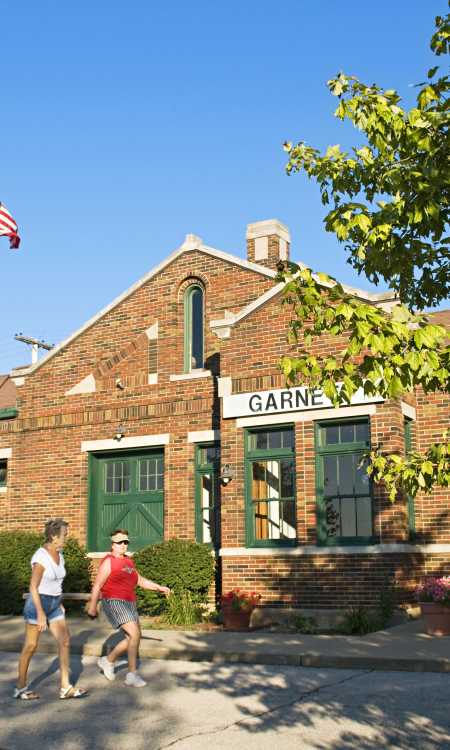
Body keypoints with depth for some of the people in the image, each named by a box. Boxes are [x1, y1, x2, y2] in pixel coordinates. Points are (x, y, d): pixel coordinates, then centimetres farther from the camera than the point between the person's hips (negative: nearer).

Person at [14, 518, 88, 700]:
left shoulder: (59, 555, 5)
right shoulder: (40, 557, -20)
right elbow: (33, 587, -21)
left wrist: (59, 603, 20)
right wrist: (40, 614, -24)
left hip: (53, 605, 8)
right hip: (37, 604, -8)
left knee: (65, 641, -3)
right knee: (30, 646, 4)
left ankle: (65, 688, -1)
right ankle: (21, 688, 20)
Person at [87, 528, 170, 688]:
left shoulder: (128, 561, 16)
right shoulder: (109, 561, -8)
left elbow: (140, 580, 24)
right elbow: (97, 585, -11)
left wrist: (159, 587, 17)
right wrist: (92, 606, -14)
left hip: (129, 603, 9)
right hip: (114, 602, -9)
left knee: (131, 638, 11)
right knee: (135, 634, -19)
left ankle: (107, 661, 30)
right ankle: (132, 675, -15)